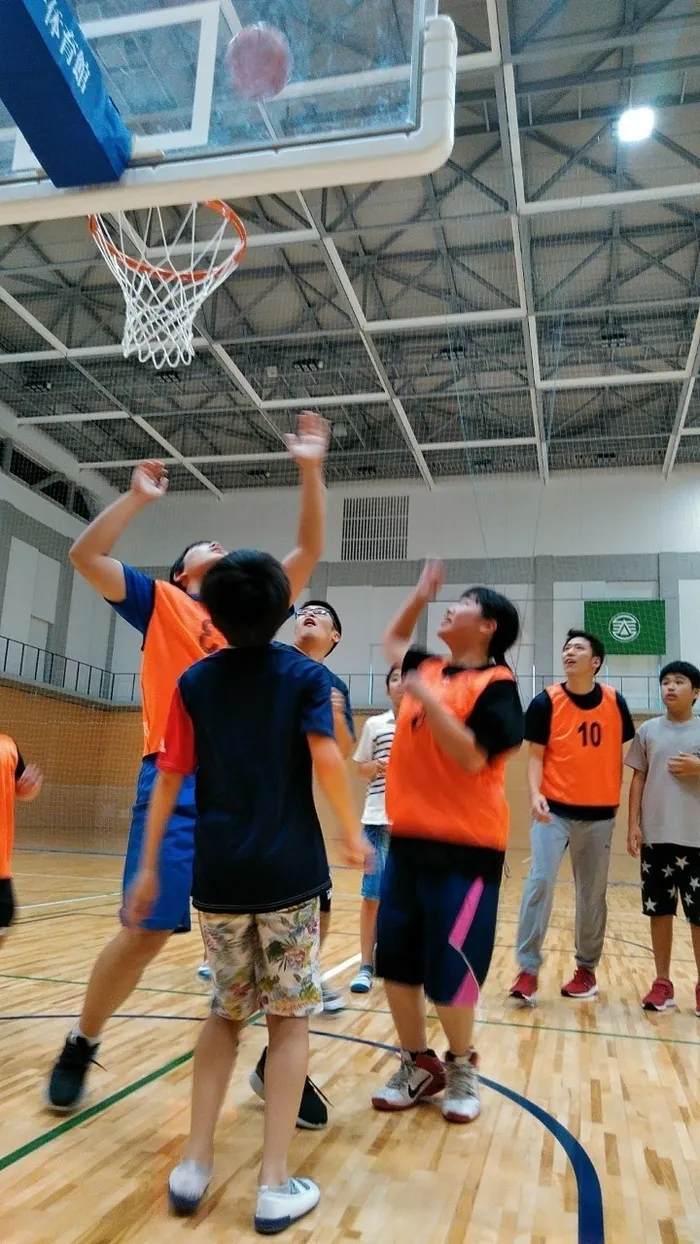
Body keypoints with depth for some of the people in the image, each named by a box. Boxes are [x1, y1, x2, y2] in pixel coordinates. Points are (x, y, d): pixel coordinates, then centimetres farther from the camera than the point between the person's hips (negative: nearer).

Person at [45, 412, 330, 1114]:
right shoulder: (160, 602, 13)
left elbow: (308, 552, 16)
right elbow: (85, 556, 1)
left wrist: (310, 472, 9)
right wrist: (139, 497, 2)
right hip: (176, 785, -3)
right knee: (147, 932, -2)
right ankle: (80, 1048, 23)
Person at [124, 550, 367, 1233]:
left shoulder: (195, 681, 4)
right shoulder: (305, 675, -2)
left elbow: (169, 778, 3)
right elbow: (326, 759, -15)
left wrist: (149, 865, 10)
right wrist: (353, 832, -1)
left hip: (218, 875, 3)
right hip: (289, 872, -2)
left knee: (225, 1013, 20)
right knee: (289, 1018, 10)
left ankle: (194, 1164, 20)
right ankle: (275, 1185, 12)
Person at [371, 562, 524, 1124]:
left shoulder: (497, 686, -10)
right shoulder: (429, 669, 10)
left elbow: (472, 756, -21)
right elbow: (392, 642, 30)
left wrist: (427, 698, -20)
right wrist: (421, 594, 19)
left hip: (465, 847, -7)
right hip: (408, 840, 7)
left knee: (450, 970, 1)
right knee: (396, 960, 11)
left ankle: (461, 1067, 27)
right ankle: (418, 1064, 30)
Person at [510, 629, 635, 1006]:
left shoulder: (615, 702, 1)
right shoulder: (545, 702, -6)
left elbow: (620, 753, 11)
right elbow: (536, 755, -5)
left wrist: (617, 797, 8)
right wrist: (535, 794, -21)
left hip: (599, 814, 2)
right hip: (555, 810, -2)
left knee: (592, 895, 11)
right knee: (540, 882, -13)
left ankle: (587, 970, 28)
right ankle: (527, 971, -5)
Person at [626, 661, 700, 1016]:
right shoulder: (648, 730, 6)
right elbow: (638, 779, 7)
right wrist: (634, 825, 1)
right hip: (655, 835, 2)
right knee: (659, 910, 7)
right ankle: (662, 983, 18)